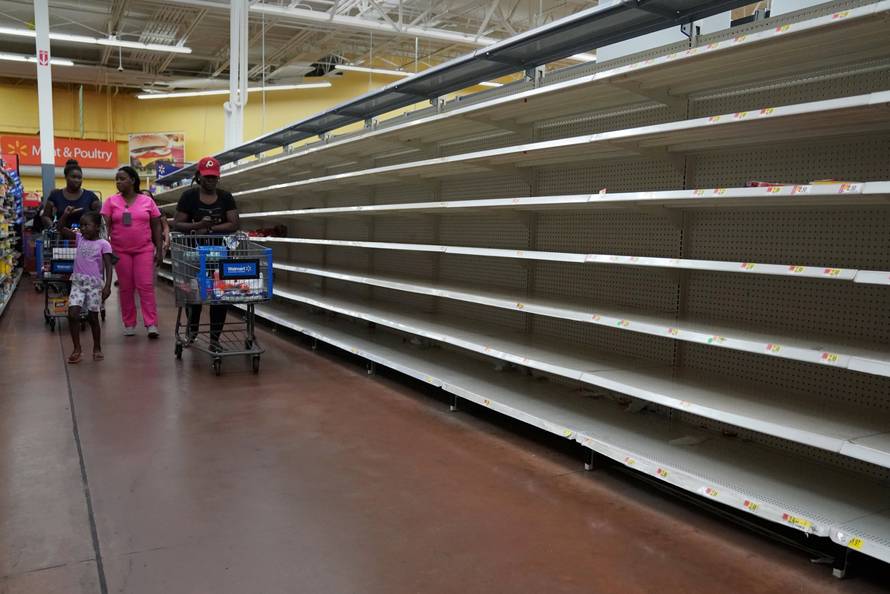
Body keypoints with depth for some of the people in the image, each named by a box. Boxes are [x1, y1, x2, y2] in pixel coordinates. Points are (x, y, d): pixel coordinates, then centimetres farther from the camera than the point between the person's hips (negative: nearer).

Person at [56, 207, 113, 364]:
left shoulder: (103, 244, -6)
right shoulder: (79, 238, 8)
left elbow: (108, 267, -10)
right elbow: (61, 229, 8)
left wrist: (107, 286, -18)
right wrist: (66, 214, -7)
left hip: (95, 283, -3)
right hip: (78, 282, 3)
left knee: (93, 317, 5)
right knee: (72, 314, -9)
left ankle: (97, 348, 22)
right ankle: (77, 348, 3)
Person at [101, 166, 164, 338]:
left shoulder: (147, 201, 3)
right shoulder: (111, 201, 3)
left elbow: (156, 226, 6)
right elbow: (106, 226, -1)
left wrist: (159, 249, 3)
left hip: (144, 249, -1)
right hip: (120, 251, 1)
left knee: (146, 286, -6)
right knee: (125, 288, 6)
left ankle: (151, 324, -6)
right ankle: (129, 324, 14)